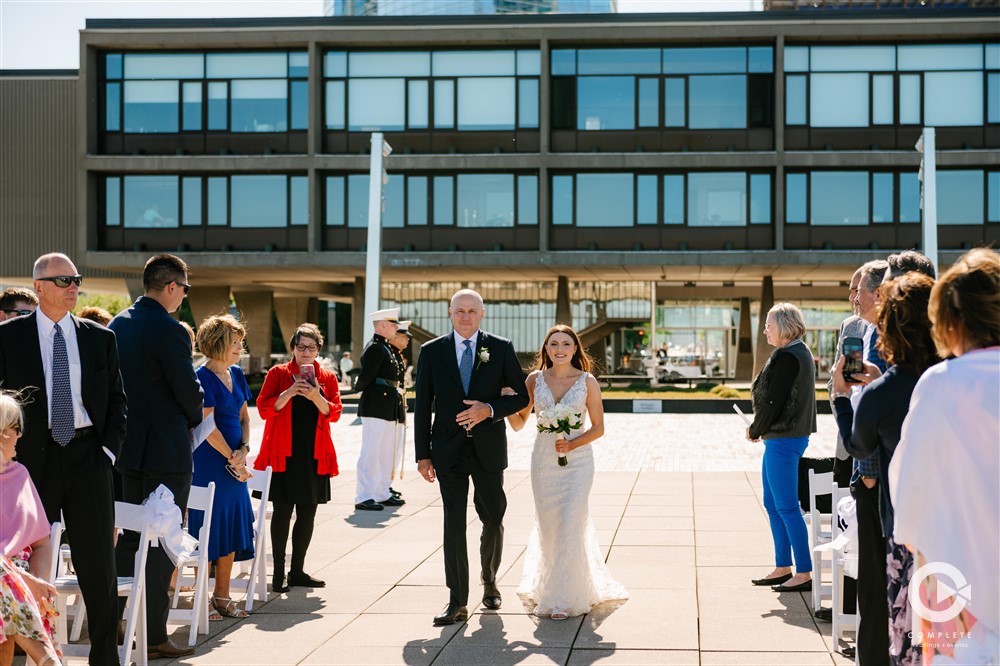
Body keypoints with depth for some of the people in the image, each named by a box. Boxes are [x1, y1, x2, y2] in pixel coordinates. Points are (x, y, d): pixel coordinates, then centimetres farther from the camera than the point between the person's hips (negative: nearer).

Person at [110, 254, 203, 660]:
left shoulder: (118, 324, 7)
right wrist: (194, 418, 4)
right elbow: (189, 390, -16)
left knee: (132, 536, 18)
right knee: (162, 543, 0)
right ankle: (154, 638, 5)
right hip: (166, 449, -8)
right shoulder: (170, 331, -18)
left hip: (126, 445, 8)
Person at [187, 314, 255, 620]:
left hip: (234, 463, 8)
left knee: (232, 527, 11)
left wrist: (243, 449, -2)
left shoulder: (236, 374, 10)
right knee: (208, 529, -2)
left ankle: (222, 595, 20)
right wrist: (232, 458, -11)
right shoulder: (203, 377, -13)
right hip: (209, 461, -8)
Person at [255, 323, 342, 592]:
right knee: (282, 511, -3)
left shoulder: (328, 378, 11)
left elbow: (334, 413, 0)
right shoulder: (278, 373, 3)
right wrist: (290, 392, -18)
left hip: (315, 455, 3)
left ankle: (297, 570, 17)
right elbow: (264, 408, -5)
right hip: (284, 453, -3)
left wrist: (316, 396, -17)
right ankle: (278, 573, 2)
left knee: (307, 513, 7)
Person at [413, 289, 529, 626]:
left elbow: (523, 395, 3)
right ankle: (457, 603, 0)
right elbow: (423, 407, 4)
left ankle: (489, 580, 36)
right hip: (449, 450, 0)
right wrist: (423, 454, 0)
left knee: (493, 520, 11)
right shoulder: (432, 352, 3)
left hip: (488, 448, 1)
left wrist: (490, 409, -15)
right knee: (454, 523, -4)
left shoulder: (501, 348, 1)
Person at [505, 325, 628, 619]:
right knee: (548, 528, 9)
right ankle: (548, 585, 31)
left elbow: (598, 428, 1)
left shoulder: (587, 382, -3)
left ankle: (564, 597, -1)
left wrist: (573, 444, -14)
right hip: (543, 462, 2)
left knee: (570, 526, -10)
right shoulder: (534, 380, 3)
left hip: (577, 461, -2)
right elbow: (518, 423, 7)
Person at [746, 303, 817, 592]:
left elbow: (773, 401, -20)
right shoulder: (800, 353, 15)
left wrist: (755, 430, -6)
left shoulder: (787, 357, -17)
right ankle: (783, 568, 23)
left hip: (783, 440, -11)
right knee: (773, 504, 16)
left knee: (786, 507, -5)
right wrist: (759, 430, 9)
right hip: (781, 438, 11)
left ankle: (804, 574, -1)